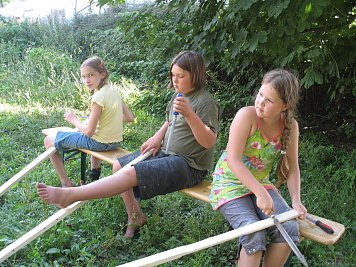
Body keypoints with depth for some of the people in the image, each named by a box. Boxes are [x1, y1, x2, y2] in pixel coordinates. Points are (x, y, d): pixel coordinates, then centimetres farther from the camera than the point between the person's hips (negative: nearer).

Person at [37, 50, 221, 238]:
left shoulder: (206, 102, -16)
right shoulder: (178, 96, 11)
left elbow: (209, 142, -24)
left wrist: (189, 114, -36)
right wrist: (158, 137, 6)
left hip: (189, 165, -10)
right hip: (167, 152, 10)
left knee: (132, 173, -26)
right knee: (119, 166, 8)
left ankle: (69, 195, -25)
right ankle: (135, 217, 16)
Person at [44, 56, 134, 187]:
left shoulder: (98, 97, -22)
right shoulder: (114, 90, 0)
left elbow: (89, 132, -19)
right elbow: (130, 117, 6)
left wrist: (74, 120, -3)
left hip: (100, 143, -8)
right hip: (115, 142, 8)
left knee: (49, 140, 4)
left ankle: (66, 183, 6)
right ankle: (95, 171, 39)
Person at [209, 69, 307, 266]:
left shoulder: (290, 126, -5)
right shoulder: (247, 115, -21)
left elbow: (292, 167, 3)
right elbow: (233, 160, -25)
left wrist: (296, 200, -11)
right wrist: (260, 193, -30)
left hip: (261, 183, 5)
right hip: (229, 183, -4)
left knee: (289, 229, -15)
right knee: (254, 235, -24)